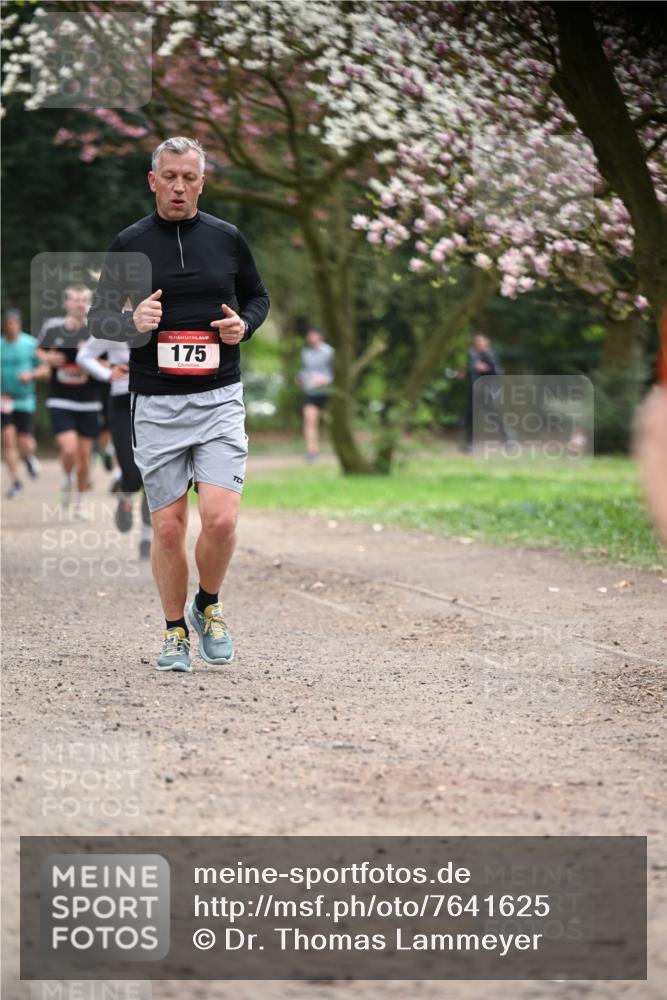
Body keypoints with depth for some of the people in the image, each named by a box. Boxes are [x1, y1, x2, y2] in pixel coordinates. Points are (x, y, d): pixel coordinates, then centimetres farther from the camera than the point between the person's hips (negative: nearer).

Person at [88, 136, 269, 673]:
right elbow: (98, 317, 9)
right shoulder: (130, 243, 4)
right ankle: (175, 630, 20)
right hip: (156, 406, 0)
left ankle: (208, 607, 13)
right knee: (168, 527, 2)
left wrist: (244, 324, -2)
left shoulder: (227, 237, 6)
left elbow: (258, 296, 20)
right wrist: (131, 322, -13)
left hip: (220, 400, 0)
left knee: (221, 518, -13)